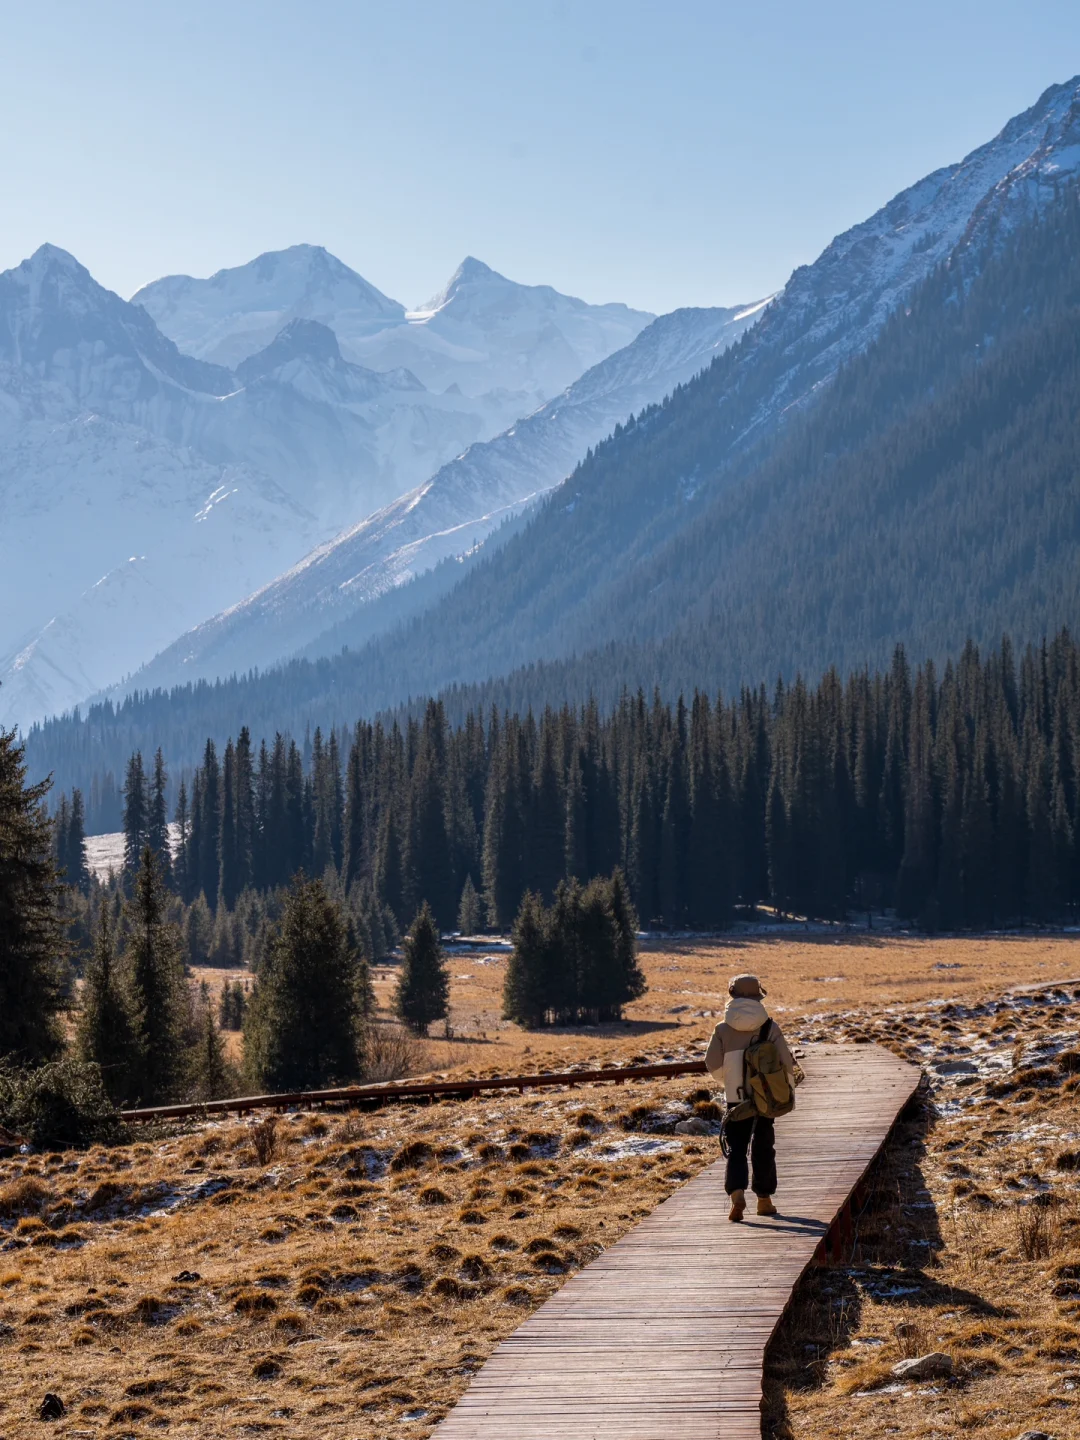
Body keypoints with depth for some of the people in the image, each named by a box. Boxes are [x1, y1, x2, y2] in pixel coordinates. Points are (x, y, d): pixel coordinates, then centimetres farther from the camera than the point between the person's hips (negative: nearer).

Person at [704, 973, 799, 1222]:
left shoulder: (723, 1029, -4)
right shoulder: (770, 1028, -5)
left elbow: (713, 1065, -3)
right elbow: (785, 1062, -5)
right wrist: (789, 1084, 14)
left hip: (736, 1098, -1)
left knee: (736, 1148, 4)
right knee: (763, 1149, 14)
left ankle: (737, 1194, -18)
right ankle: (764, 1200, 21)